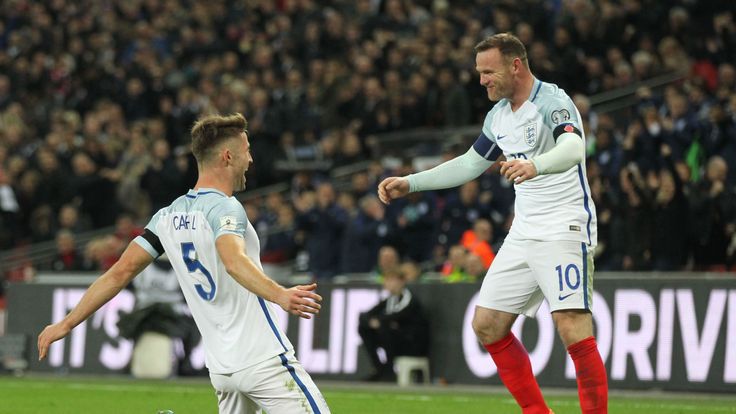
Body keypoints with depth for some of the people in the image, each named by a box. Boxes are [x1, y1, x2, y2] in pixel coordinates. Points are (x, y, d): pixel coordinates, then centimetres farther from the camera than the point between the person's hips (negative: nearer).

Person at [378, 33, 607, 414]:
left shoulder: (551, 101, -14)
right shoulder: (498, 116, 12)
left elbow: (573, 147, -34)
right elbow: (470, 164, 26)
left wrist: (535, 165, -54)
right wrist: (409, 183, 22)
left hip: (565, 228, -9)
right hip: (523, 234, 9)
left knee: (572, 327, -20)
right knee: (487, 325, 7)